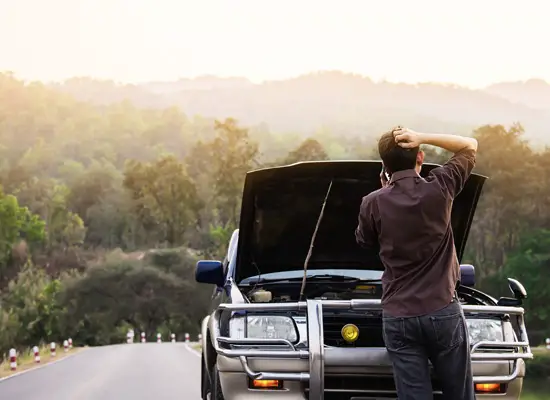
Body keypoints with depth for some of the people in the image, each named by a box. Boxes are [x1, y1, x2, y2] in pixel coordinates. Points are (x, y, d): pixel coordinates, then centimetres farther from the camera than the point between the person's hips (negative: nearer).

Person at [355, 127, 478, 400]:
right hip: (443, 311, 0)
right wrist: (423, 138, -1)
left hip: (398, 316, 1)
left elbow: (365, 241, 17)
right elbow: (470, 146, 10)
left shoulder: (373, 203, -4)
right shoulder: (439, 188, -5)